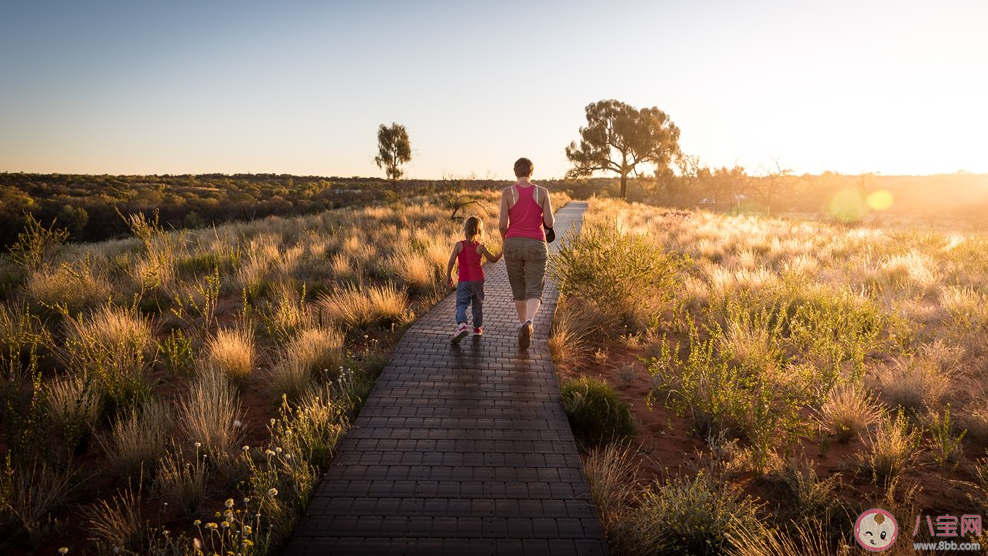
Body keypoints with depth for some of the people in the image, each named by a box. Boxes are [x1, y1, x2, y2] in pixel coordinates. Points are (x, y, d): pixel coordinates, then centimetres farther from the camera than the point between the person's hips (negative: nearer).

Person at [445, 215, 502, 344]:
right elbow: (493, 260, 5)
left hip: (464, 281, -1)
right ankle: (477, 328, 27)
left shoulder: (459, 245, -5)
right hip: (478, 280, 1)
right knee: (478, 305, 18)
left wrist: (448, 276, 6)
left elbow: (451, 262, -6)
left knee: (461, 304, -3)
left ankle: (461, 325, -28)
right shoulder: (480, 247, -4)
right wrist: (503, 253, 22)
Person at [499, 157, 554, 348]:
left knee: (519, 290, 19)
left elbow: (502, 224, -8)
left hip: (513, 245, 1)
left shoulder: (507, 192, -4)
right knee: (534, 292, -1)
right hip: (536, 246, -1)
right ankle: (528, 323, -30)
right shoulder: (542, 192, -2)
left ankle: (523, 325, 30)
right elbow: (549, 223, -5)